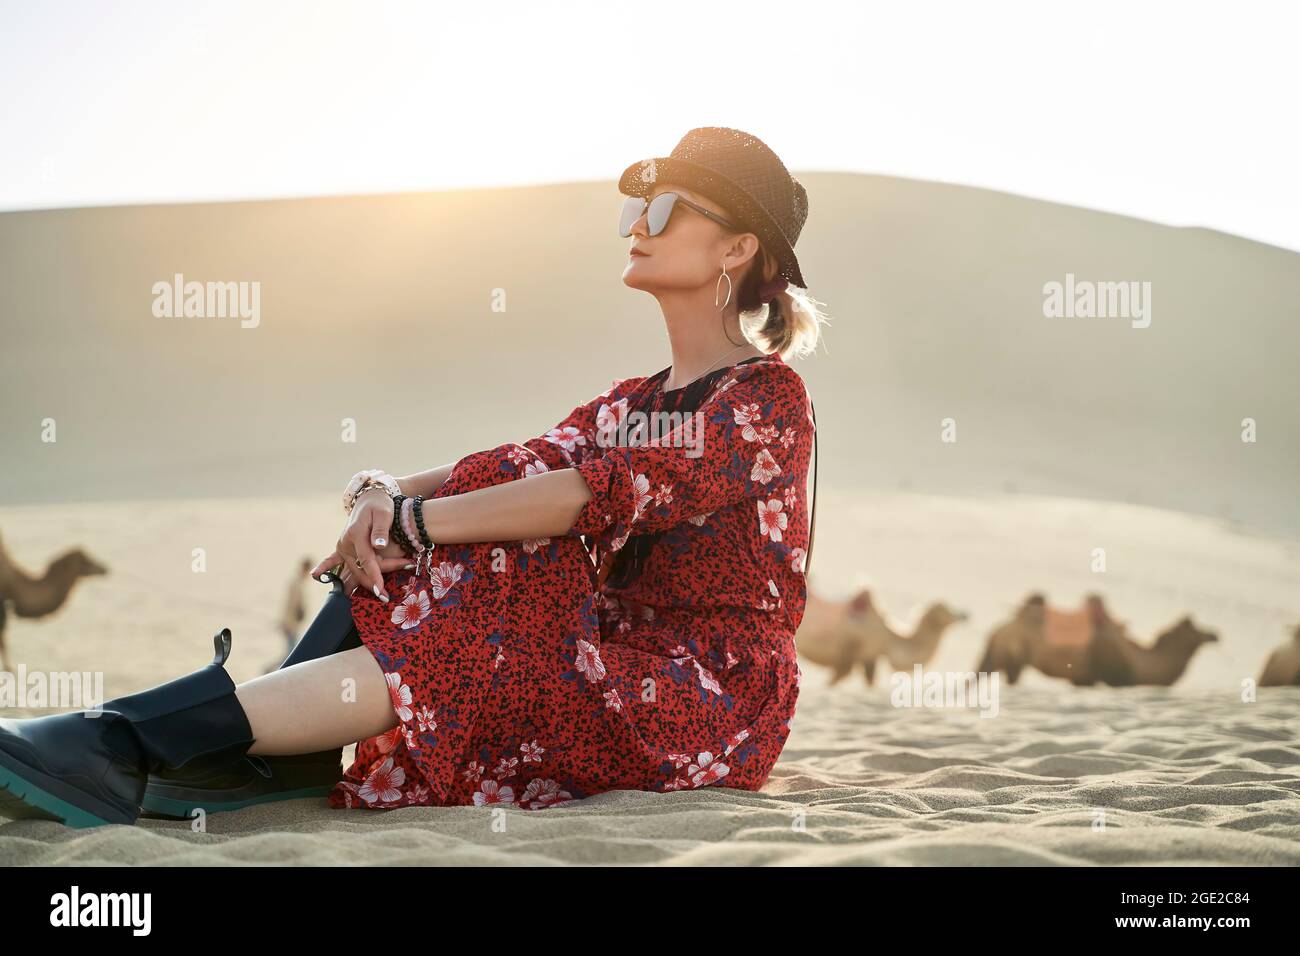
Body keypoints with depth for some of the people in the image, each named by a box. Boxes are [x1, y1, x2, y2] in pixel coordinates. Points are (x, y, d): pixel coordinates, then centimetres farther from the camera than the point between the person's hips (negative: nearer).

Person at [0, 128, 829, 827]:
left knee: (465, 658, -29)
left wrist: (414, 520, -22)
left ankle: (133, 749, -33)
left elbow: (607, 492, -21)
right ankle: (270, 754, -27)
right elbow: (510, 474, 2)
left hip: (714, 699, -6)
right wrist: (394, 494, -19)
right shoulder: (629, 404, 19)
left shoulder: (769, 396, -7)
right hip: (616, 667, 6)